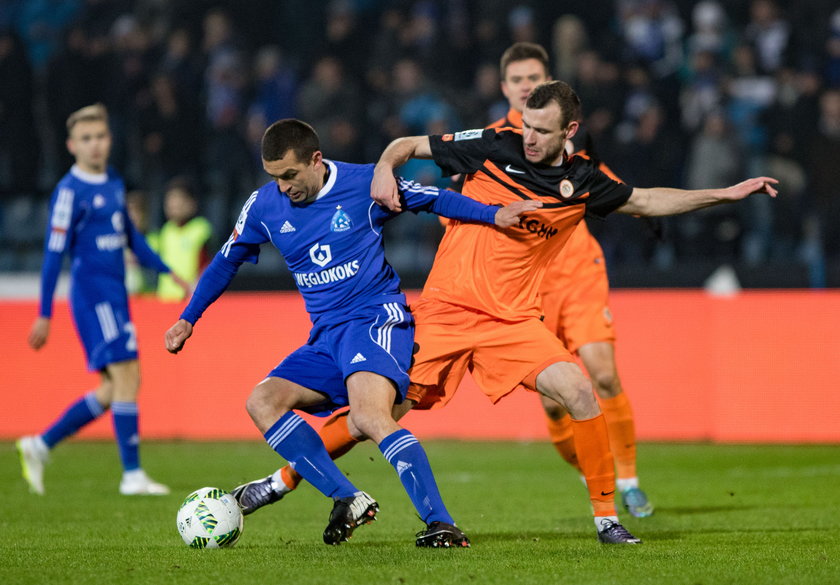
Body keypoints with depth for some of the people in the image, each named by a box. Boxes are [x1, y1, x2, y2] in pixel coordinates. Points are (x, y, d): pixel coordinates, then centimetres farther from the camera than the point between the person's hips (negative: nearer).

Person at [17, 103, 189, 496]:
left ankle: (41, 445, 18)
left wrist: (171, 273, 22)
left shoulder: (114, 184, 12)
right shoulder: (70, 191, -11)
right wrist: (44, 315, -12)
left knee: (116, 386, 9)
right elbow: (54, 253, -11)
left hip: (115, 294, 8)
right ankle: (133, 475, -9)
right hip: (92, 292, -8)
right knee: (125, 378, -12)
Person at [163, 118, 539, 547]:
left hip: (376, 318, -7)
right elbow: (225, 262, 20)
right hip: (326, 337, 7)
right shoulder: (264, 206, 5)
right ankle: (347, 499, -19)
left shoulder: (364, 183, -6)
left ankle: (440, 525, -35)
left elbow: (433, 199, 6)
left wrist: (495, 215, -6)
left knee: (369, 415, -31)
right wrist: (188, 320, 18)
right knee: (262, 402, -14)